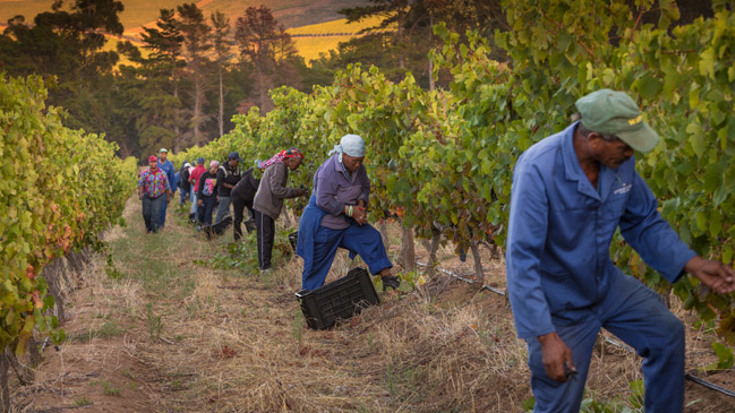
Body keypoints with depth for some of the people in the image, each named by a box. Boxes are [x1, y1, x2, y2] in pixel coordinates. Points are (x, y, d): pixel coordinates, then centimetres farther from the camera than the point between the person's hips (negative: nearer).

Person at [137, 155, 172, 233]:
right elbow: (140, 184, -9)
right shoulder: (145, 173, -1)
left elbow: (167, 186, 8)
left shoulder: (162, 173, 1)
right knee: (146, 213, 4)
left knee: (156, 212, -15)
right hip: (147, 197, 1)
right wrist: (140, 193, -25)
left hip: (158, 197, -1)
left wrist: (168, 196, 10)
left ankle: (154, 227, -10)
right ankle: (148, 227, 27)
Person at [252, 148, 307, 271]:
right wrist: (295, 192, -15)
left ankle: (266, 265, 20)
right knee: (264, 237, -6)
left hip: (266, 207, 10)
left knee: (269, 235, 14)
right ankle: (264, 267, -2)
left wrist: (297, 192, 9)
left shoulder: (279, 166, 17)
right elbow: (276, 189, -22)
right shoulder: (279, 167, -16)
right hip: (264, 206, -10)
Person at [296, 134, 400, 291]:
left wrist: (361, 204, -10)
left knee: (372, 237, -5)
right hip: (322, 224, -7)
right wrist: (351, 210, -28)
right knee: (317, 263, 2)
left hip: (345, 222, 7)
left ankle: (385, 275, -4)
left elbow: (365, 186, 11)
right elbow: (324, 200, -30)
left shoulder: (358, 168, -4)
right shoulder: (328, 171, -28)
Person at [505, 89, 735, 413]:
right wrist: (546, 336, -34)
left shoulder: (620, 160, -13)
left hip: (605, 285, 6)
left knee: (668, 334, 12)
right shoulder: (538, 170, -32)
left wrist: (693, 264, -8)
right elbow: (521, 260, -32)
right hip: (557, 304, -6)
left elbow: (643, 223, 3)